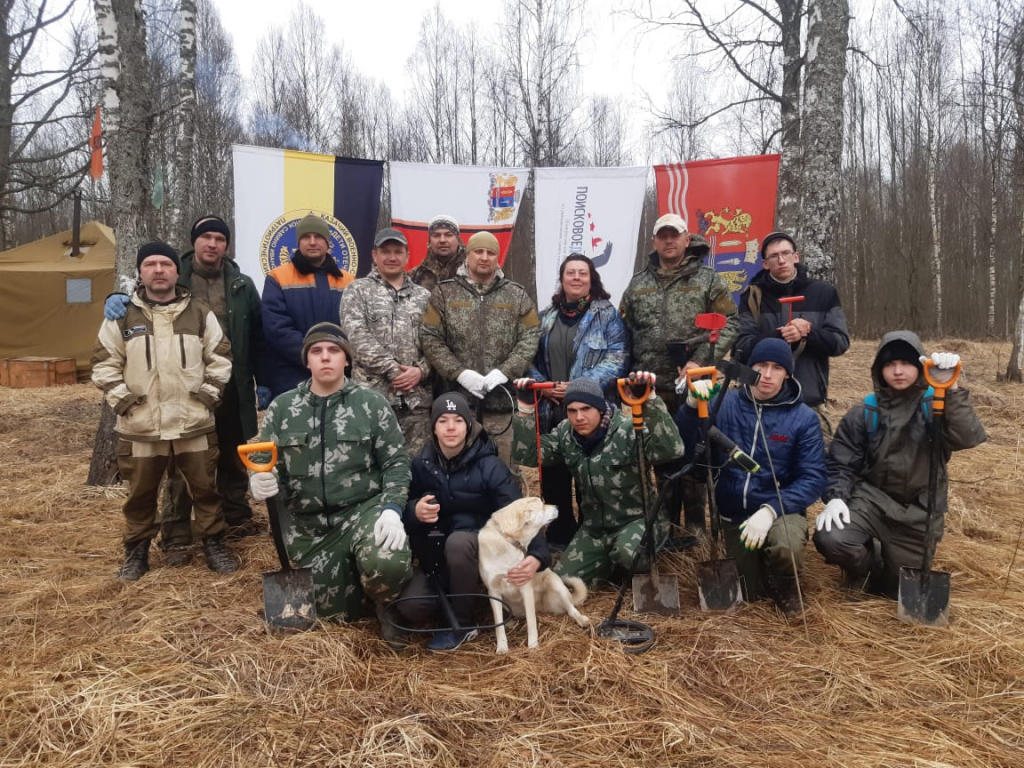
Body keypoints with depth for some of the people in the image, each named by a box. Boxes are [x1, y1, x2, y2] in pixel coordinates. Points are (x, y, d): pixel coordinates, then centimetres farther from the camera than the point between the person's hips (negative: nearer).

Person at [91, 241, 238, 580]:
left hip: (194, 423, 0)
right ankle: (136, 551, 29)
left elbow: (220, 358, 6)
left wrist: (209, 394, -3)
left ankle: (214, 544, 25)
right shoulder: (122, 316, 2)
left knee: (205, 488, 9)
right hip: (140, 427, 0)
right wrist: (121, 399, -4)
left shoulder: (200, 314, 3)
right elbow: (104, 363, 6)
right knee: (140, 494, 12)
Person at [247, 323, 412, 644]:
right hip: (308, 524, 3)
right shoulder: (281, 408, 4)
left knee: (386, 565, -33)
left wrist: (392, 509, -20)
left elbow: (396, 462, -3)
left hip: (364, 509, -3)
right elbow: (261, 463, 7)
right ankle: (351, 572, 40)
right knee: (333, 613, 7)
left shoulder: (371, 402, -2)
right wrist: (258, 482, -18)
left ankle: (386, 604, 3)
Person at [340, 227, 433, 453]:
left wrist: (421, 370, -9)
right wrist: (393, 370, -13)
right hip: (371, 395, -3)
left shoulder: (424, 297, 16)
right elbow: (357, 336, -7)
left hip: (415, 397, 3)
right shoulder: (358, 290, 6)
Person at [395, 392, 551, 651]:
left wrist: (537, 555, -42)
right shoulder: (421, 464, -5)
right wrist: (414, 511, -26)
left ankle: (461, 623, -15)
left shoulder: (489, 465, -16)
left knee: (458, 541, -36)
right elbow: (404, 509, 0)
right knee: (410, 608, -20)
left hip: (478, 550, -3)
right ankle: (469, 596, 10)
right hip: (434, 556, 3)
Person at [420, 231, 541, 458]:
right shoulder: (444, 293, 6)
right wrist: (459, 372, -11)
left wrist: (505, 372, -11)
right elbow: (430, 338, 0)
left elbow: (530, 337, 2)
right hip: (457, 396, -1)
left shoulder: (516, 295, 9)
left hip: (501, 395, 1)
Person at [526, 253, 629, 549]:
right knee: (554, 476, 9)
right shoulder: (545, 317, 13)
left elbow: (616, 359, -8)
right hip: (551, 411, 4)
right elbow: (532, 358, 13)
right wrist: (541, 386, -7)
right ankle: (558, 535, 24)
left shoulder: (607, 314, 1)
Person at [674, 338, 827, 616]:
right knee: (747, 594, 8)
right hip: (734, 513, 2)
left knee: (787, 547, -35)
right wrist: (692, 406, -33)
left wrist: (770, 510, -27)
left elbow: (813, 478, -13)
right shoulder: (724, 404, -6)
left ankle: (785, 587, 1)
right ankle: (761, 571, 43)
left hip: (781, 509, -2)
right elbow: (683, 445, -15)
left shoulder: (804, 418, -9)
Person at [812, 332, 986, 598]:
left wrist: (951, 388, -34)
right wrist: (835, 497, -20)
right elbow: (841, 464, -2)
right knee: (831, 539, -29)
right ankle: (868, 560, 8)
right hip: (871, 500, 0)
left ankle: (892, 559, 45)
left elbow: (967, 437, -24)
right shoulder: (864, 413, -2)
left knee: (901, 591, 8)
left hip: (918, 512, 0)